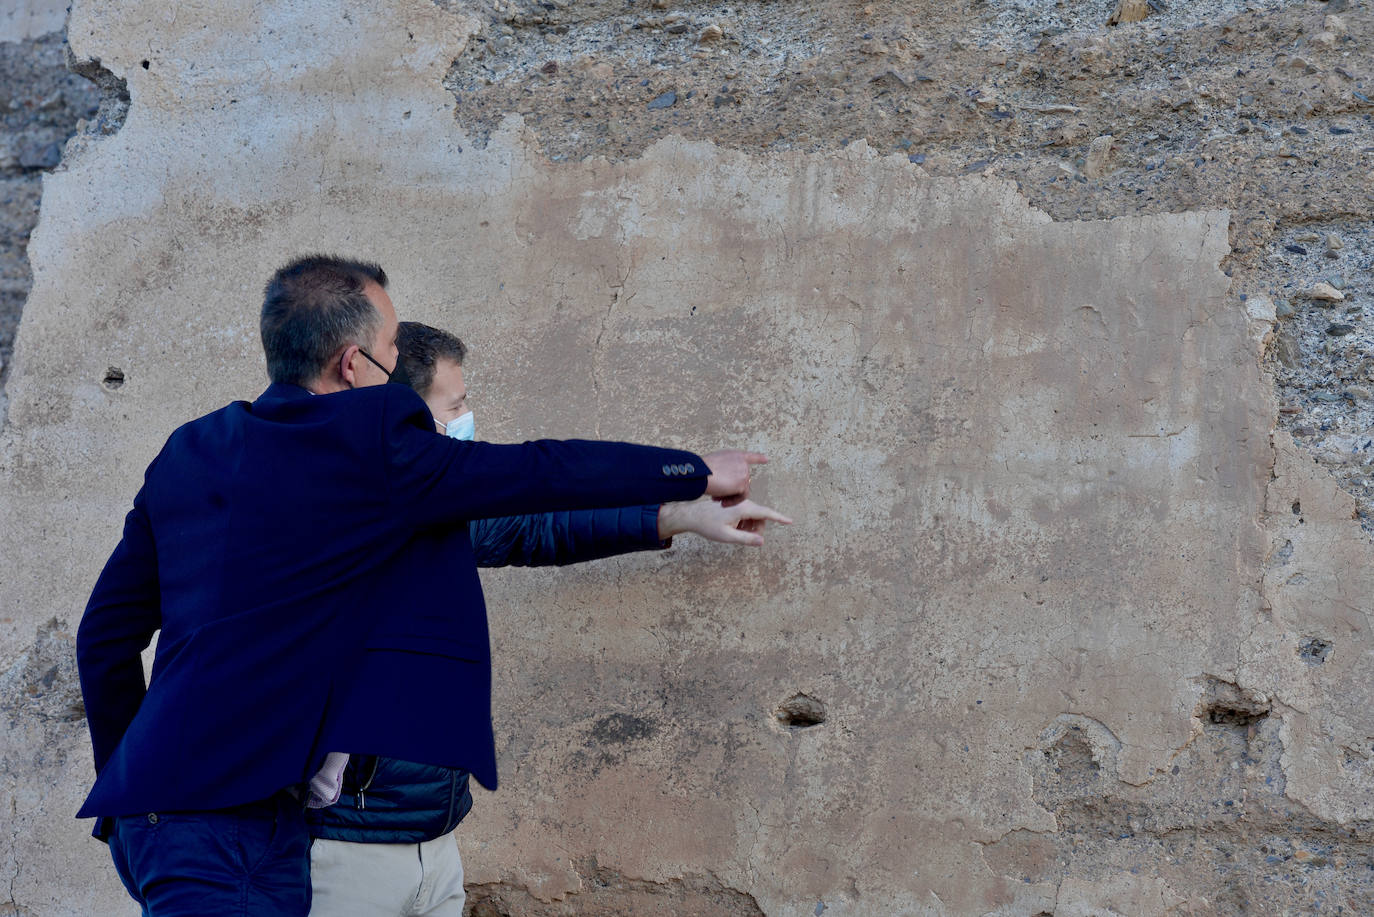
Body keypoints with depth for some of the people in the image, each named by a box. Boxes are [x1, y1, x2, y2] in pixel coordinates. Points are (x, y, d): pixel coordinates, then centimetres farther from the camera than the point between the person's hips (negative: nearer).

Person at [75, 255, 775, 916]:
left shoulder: (186, 452, 12)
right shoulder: (369, 448, -10)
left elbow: (106, 633, 16)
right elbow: (542, 472, -2)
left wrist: (127, 782, 27)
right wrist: (698, 473, 11)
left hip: (153, 801, 8)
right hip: (228, 815, -8)